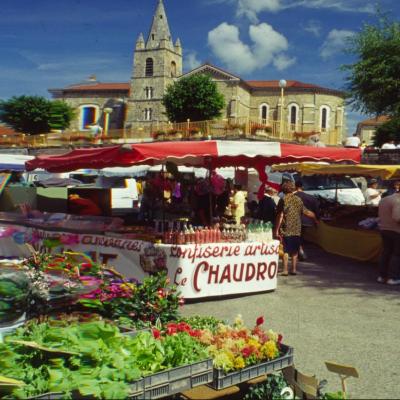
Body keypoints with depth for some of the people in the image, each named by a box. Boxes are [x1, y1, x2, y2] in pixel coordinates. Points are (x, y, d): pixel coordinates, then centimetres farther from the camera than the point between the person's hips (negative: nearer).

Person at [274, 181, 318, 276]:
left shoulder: (283, 200, -7)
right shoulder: (298, 199, 4)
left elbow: (280, 216, -12)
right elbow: (306, 212, 9)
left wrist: (276, 230, -10)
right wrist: (315, 218, 26)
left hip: (286, 230, -3)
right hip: (297, 230, 3)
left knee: (286, 250, 3)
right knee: (295, 251, 13)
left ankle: (285, 270, -1)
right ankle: (294, 269, 14)